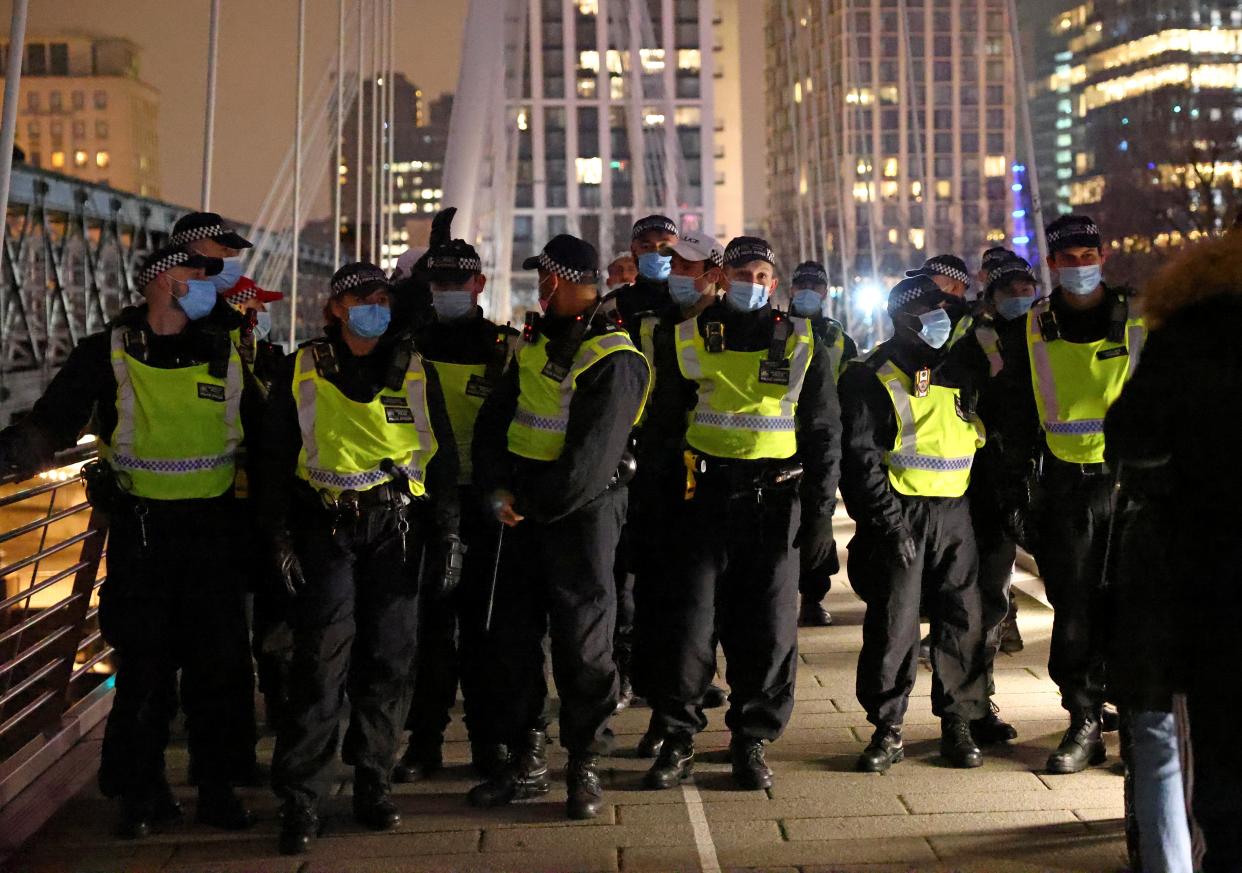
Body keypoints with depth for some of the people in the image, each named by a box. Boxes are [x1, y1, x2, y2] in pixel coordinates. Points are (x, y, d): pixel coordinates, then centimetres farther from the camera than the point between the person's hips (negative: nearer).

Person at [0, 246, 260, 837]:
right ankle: (143, 793, 16)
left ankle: (218, 787, 19)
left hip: (213, 528, 2)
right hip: (139, 528, -2)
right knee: (143, 665, 3)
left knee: (220, 661, 6)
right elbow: (52, 422, -4)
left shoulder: (227, 355, 8)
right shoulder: (107, 355, 1)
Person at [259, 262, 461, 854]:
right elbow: (275, 460, 6)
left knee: (388, 659, 3)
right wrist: (280, 536, -1)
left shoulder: (415, 372, 8)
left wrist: (446, 535, 6)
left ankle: (373, 783, 17)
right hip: (326, 529, -2)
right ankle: (300, 800, -4)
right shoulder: (301, 372, 3)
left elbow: (442, 458, 11)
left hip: (396, 527, 2)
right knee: (322, 662, -10)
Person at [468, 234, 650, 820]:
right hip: (524, 508, 8)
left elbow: (590, 459, -19)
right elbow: (495, 418, 9)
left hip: (584, 510, -8)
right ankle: (524, 762, 22)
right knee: (513, 633, 10)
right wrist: (498, 488, -5)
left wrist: (531, 503, -14)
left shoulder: (613, 360, -13)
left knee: (581, 639, -1)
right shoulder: (535, 342, 12)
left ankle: (584, 766, 13)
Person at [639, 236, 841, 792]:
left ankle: (752, 742, 17)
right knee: (688, 621, -4)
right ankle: (677, 741, 10)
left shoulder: (801, 344, 7)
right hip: (706, 496, 0)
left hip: (775, 501, 1)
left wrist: (820, 511, 1)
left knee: (770, 628, 3)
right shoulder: (688, 340, 6)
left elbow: (824, 433, 8)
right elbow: (661, 425, 11)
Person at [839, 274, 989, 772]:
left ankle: (958, 724, 16)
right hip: (900, 513, -5)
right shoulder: (870, 378, -3)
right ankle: (887, 730, 6)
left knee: (963, 618, 5)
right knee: (893, 622, -4)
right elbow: (860, 457, -9)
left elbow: (980, 445, 25)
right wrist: (888, 521, -16)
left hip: (954, 513, 5)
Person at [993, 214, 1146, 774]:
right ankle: (1084, 725, 11)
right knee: (1074, 610, 2)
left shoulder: (1139, 323, 4)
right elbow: (1016, 423, 10)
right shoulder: (1035, 332, 7)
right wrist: (1017, 494, 5)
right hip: (1064, 489, 1)